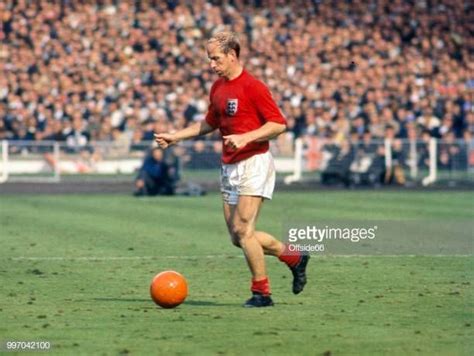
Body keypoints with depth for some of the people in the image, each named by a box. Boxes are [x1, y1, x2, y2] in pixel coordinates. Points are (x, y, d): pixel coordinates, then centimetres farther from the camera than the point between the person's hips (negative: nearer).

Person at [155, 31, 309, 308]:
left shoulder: (253, 86, -13)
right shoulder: (218, 88, 12)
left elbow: (278, 124, -15)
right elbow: (210, 123, 27)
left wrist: (246, 137, -24)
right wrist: (175, 137, 20)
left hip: (254, 163, -8)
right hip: (229, 168, 8)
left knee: (243, 230, -13)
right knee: (238, 237, 6)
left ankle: (261, 292, 0)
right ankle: (294, 258, 24)